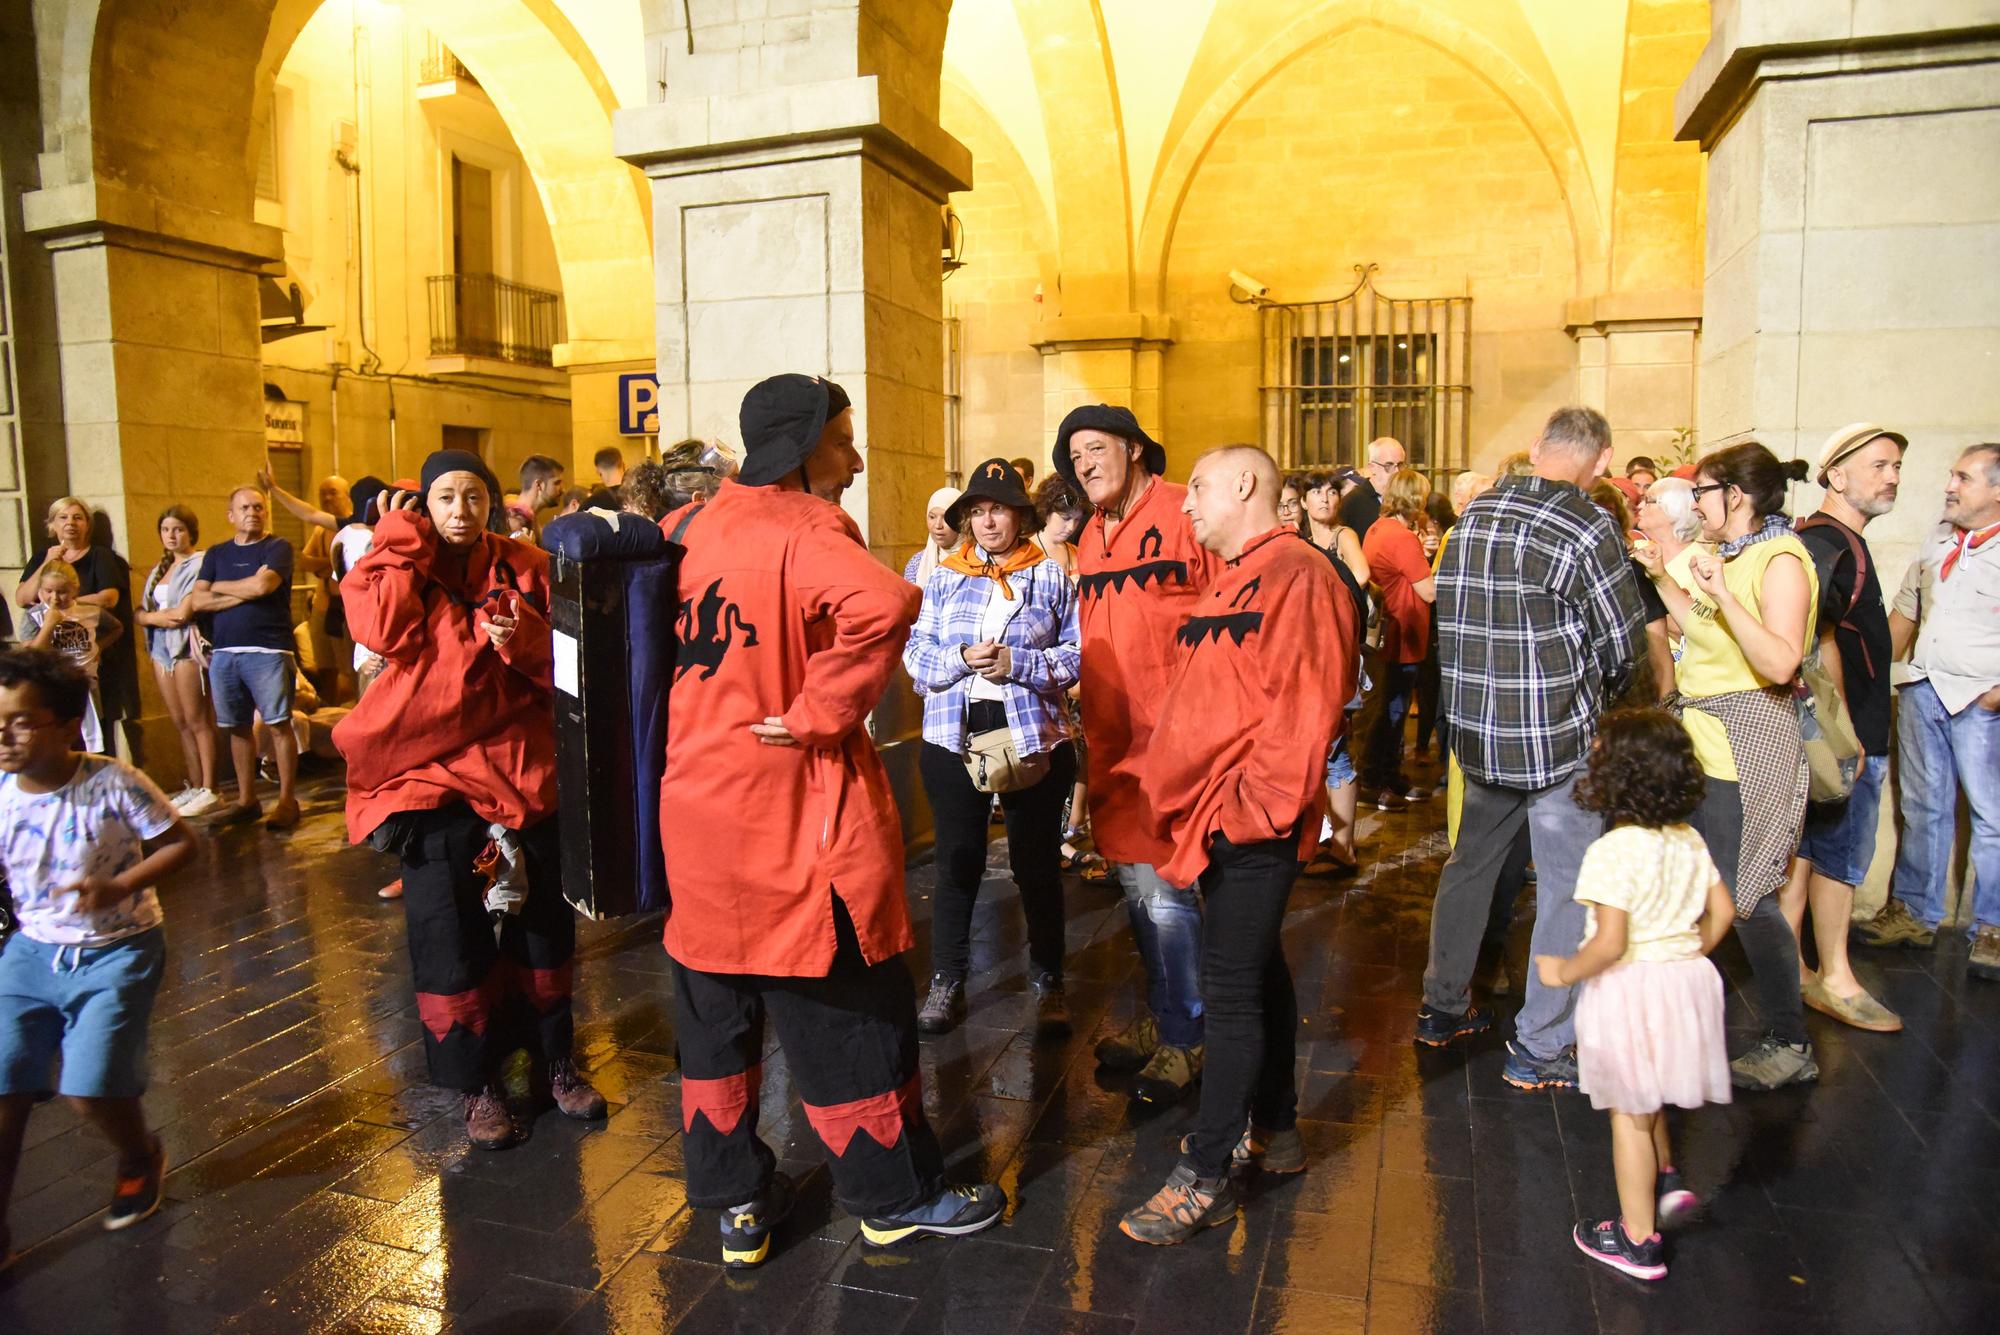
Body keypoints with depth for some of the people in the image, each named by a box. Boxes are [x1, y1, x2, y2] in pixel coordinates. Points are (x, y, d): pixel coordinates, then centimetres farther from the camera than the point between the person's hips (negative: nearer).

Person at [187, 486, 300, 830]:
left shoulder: (277, 547, 4)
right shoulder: (216, 553, 17)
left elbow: (262, 585, -13)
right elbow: (198, 601, 6)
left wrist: (219, 587, 3)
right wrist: (244, 593, -5)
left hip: (267, 650, -5)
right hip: (223, 653, 5)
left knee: (278, 724, -6)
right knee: (238, 727, 8)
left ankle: (286, 800, -2)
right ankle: (246, 800, 16)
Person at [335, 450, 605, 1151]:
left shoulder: (525, 569, 4)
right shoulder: (393, 571, 3)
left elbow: (565, 664, 3)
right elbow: (383, 632, -18)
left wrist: (525, 639, -17)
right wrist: (399, 542, -11)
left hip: (521, 768, 1)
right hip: (430, 771, -1)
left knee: (541, 922, 9)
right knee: (450, 933, 1)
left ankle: (555, 1061, 28)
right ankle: (477, 1083, 19)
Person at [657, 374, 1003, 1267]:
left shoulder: (700, 529, 6)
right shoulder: (803, 533, -17)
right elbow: (881, 605, -36)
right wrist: (821, 714, -25)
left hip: (701, 807, 8)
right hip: (794, 819, -7)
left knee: (717, 1010, 17)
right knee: (848, 1012, 8)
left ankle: (736, 1200, 31)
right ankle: (896, 1195, 24)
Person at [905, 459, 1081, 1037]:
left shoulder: (1052, 577, 3)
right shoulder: (944, 577, 8)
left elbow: (1077, 655, -2)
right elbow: (915, 652, 3)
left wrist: (1017, 662, -16)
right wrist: (961, 659, -16)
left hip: (1033, 736, -1)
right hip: (953, 736, 1)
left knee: (1037, 862, 8)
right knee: (958, 860, 8)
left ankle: (1047, 983, 23)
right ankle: (946, 981, 21)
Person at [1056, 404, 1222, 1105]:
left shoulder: (1185, 514, -9)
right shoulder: (1091, 538, 14)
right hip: (1111, 741, 7)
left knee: (1164, 891, -3)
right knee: (1136, 887, 16)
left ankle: (1184, 1039, 16)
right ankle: (1159, 1016, 33)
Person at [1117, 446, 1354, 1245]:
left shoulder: (1294, 574, -14)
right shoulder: (1232, 580, 18)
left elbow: (1305, 707, -21)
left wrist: (1253, 805, -20)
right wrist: (1180, 787, 15)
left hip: (1253, 826, -10)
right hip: (1215, 818, 10)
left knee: (1231, 989, -5)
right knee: (1258, 971, 19)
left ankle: (1204, 1178, 5)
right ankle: (1274, 1131, 33)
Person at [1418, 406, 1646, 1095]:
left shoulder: (1474, 514, 3)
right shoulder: (1587, 529, -14)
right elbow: (1623, 643, -8)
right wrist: (1593, 698, 12)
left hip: (1477, 729, 6)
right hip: (1560, 736, -6)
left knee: (1470, 864, 20)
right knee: (1568, 889, 5)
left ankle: (1442, 1007, 32)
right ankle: (1539, 1049, 13)